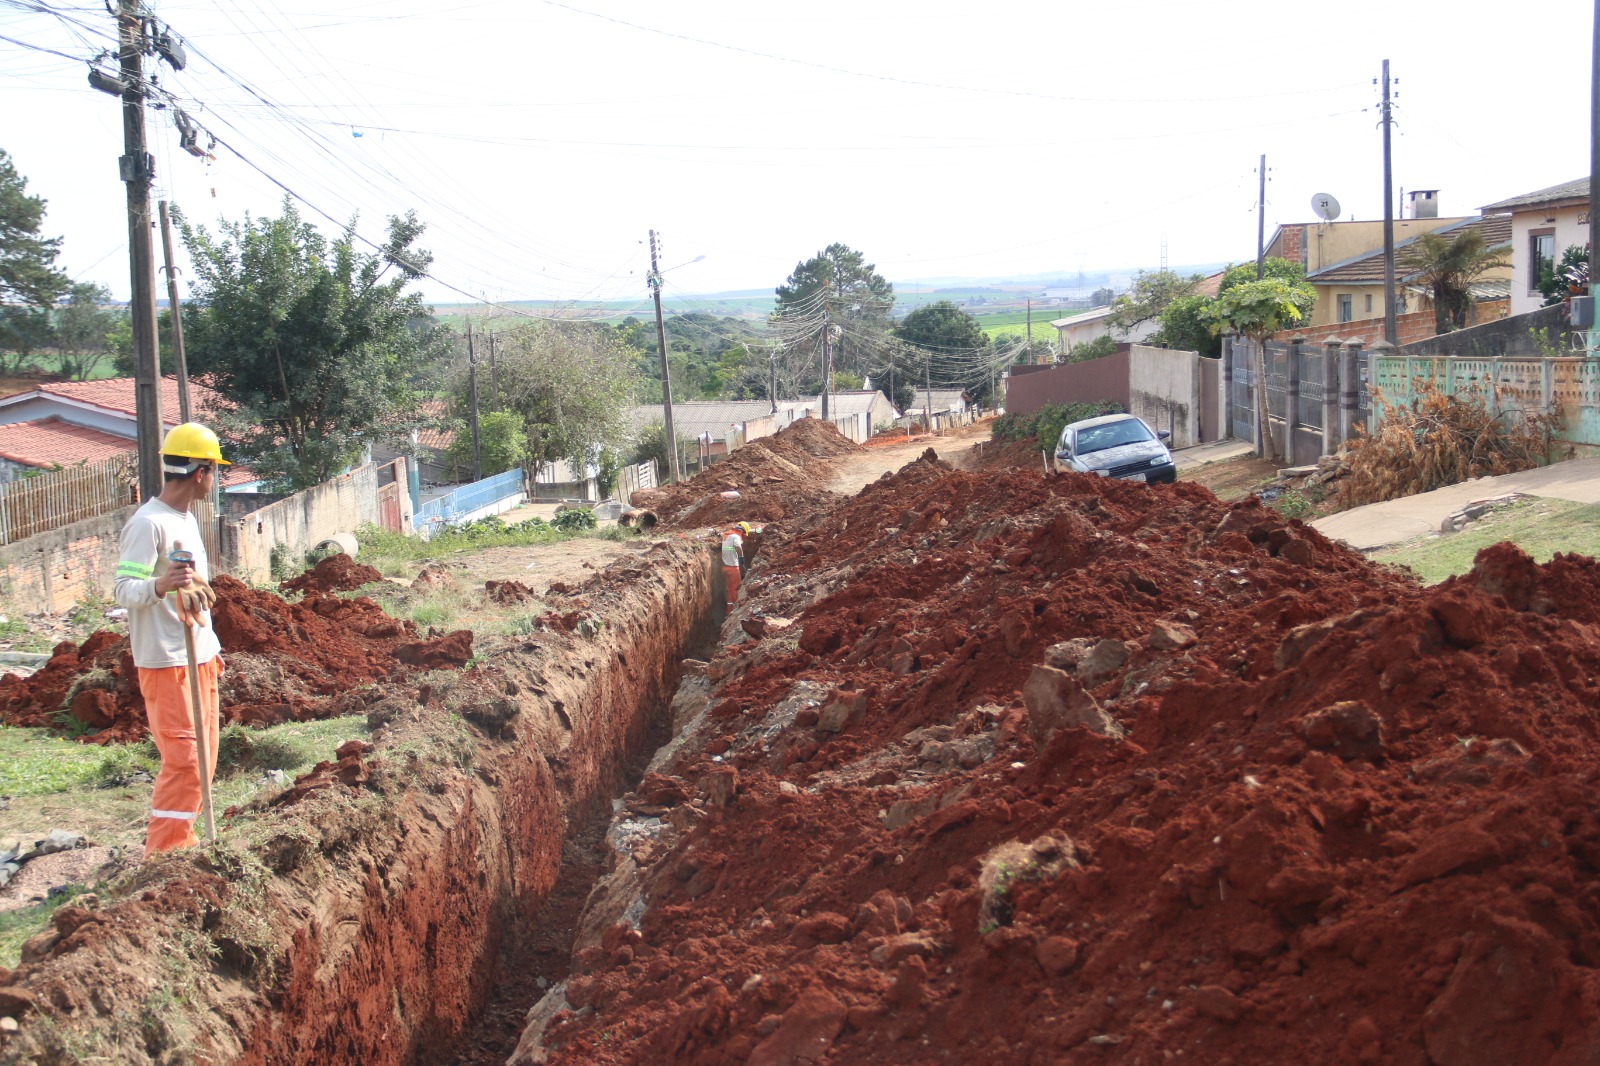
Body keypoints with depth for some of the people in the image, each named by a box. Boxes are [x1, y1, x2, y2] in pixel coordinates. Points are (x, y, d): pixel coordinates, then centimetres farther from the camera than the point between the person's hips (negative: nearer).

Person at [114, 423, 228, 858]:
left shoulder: (187, 519, 15)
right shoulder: (147, 524, -15)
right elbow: (125, 589, -22)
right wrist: (160, 585, -42)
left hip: (200, 659, 10)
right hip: (165, 662, -9)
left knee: (202, 757, 12)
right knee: (183, 760, -12)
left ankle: (182, 843, 22)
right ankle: (162, 856, -5)